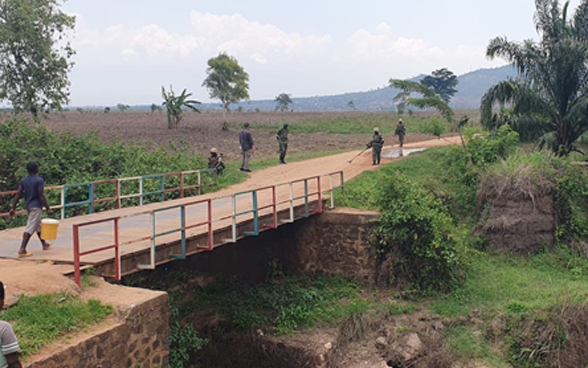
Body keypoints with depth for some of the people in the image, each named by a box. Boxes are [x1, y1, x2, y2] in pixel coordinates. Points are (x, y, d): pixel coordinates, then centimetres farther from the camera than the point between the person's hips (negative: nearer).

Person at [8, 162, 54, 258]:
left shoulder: (23, 181, 7)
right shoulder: (39, 180, -12)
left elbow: (18, 195, 3)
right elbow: (41, 195, -18)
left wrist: (13, 208, 6)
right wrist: (48, 208, -16)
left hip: (28, 206, 8)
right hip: (36, 206, -8)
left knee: (38, 225, 22)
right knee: (30, 228, -10)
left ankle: (44, 244, 37)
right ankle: (22, 250, -16)